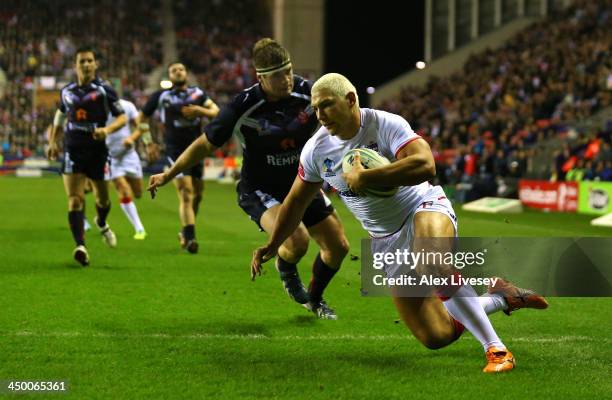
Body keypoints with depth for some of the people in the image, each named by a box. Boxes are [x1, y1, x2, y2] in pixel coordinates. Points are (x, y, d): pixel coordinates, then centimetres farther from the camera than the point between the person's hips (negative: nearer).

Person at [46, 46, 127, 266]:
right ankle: (80, 246, -20)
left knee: (102, 198, 14)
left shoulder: (104, 90, -3)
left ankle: (102, 223, 49)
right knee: (75, 199, -13)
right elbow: (60, 118, 22)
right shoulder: (67, 91, 8)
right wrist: (53, 142, 10)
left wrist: (107, 129, -22)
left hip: (97, 149, -1)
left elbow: (122, 117, -3)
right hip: (73, 151, 1)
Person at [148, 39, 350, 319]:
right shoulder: (243, 106, -23)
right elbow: (206, 144, -10)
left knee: (338, 246, 6)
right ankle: (285, 270, 9)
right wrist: (168, 175, -4)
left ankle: (314, 299, 37)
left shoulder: (308, 92, -14)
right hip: (259, 189, -5)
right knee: (297, 239, -30)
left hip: (302, 184, 5)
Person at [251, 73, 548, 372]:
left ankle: (495, 348, -33)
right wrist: (272, 245, 16)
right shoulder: (316, 150, -2)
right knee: (437, 338, -5)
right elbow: (296, 201, 15)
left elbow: (425, 165, -36)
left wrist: (365, 178, -34)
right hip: (387, 243, 6)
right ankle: (503, 297, 20)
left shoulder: (385, 125, -19)